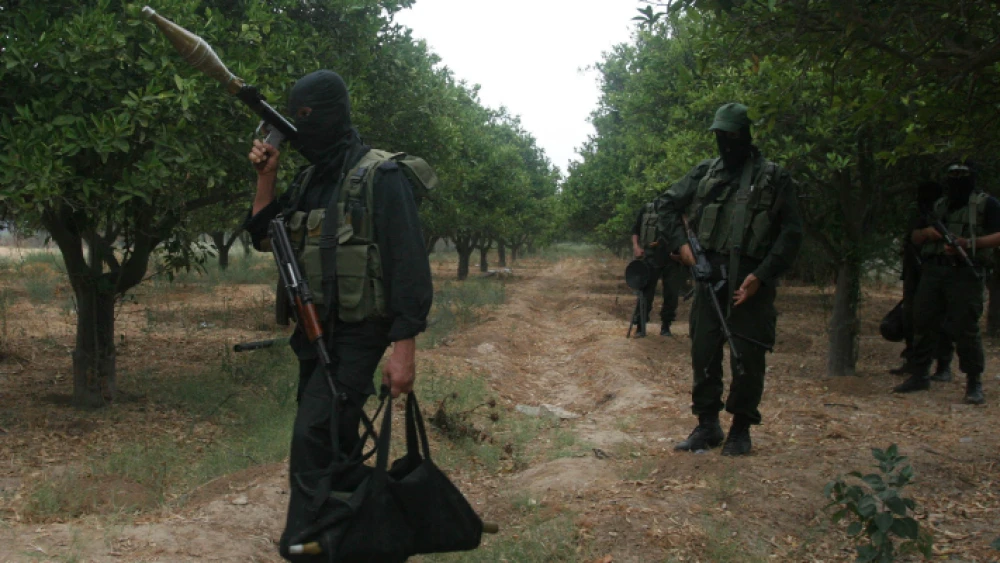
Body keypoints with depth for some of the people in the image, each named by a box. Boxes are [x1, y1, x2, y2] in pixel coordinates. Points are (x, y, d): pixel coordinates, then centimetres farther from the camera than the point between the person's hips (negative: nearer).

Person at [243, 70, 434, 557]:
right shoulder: (308, 180, 11)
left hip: (358, 336, -8)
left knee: (314, 434, -20)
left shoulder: (380, 178, -13)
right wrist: (266, 176, 4)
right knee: (336, 443, 16)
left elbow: (408, 267, -17)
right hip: (313, 333, 8)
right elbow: (264, 236, 18)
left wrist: (404, 349, -22)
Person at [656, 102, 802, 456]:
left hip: (750, 281, -3)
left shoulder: (774, 179, 1)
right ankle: (707, 425, 18)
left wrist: (761, 275, -13)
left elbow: (791, 234, -3)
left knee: (747, 357, 1)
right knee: (703, 352, 6)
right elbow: (667, 205, 18)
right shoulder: (704, 173, 11)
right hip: (710, 277, 4)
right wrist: (680, 244, 2)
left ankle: (741, 429, 15)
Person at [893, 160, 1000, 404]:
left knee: (966, 329, -8)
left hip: (965, 274, -6)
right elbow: (915, 237, 23)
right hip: (933, 272, 6)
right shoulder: (939, 206, 20)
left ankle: (974, 384, 1)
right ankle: (920, 375, 19)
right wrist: (927, 232, 1)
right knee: (923, 323, 7)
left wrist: (969, 243, -20)